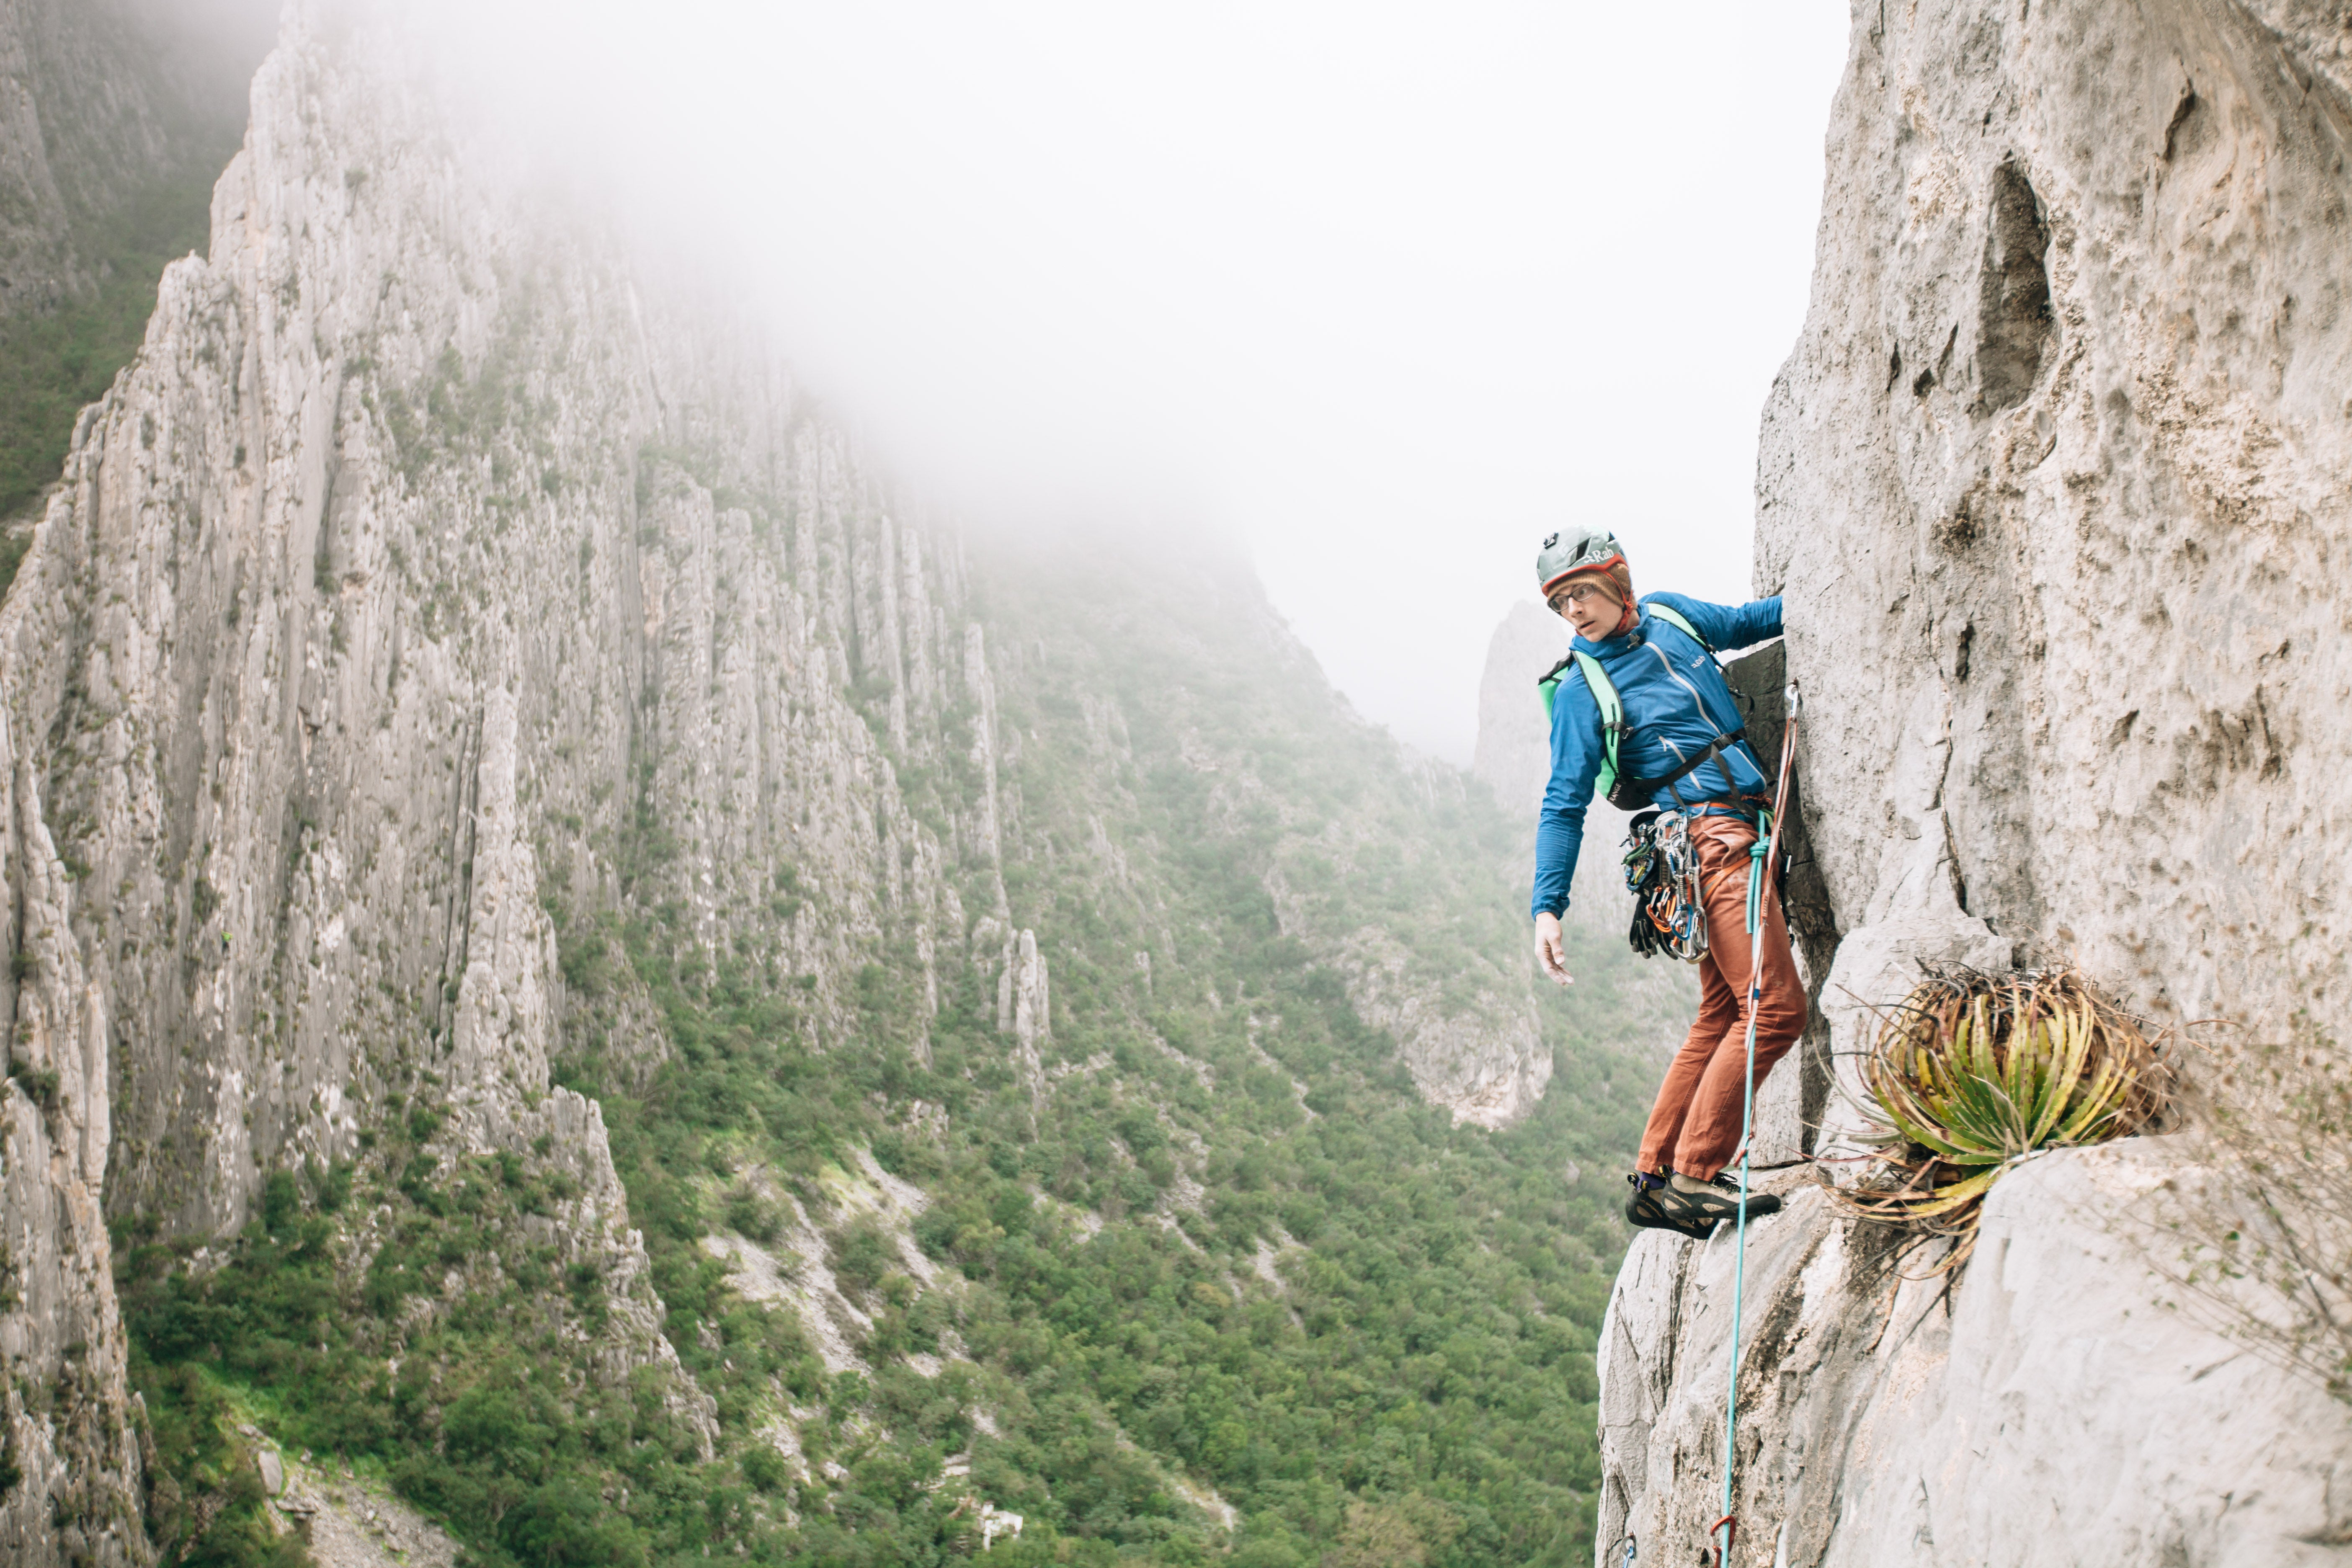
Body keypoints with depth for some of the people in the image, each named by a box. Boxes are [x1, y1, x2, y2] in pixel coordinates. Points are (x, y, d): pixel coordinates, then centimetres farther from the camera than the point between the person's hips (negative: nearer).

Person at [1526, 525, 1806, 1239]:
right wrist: (1546, 908, -15)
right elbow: (1564, 805, -8)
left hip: (1749, 828, 7)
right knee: (1775, 1007, -16)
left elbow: (1746, 622, 30)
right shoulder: (1583, 690, -6)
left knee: (1722, 1015, 9)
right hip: (1712, 836, -7)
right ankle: (1693, 1178, -13)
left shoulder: (1668, 615, 12)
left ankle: (1655, 1180, 14)